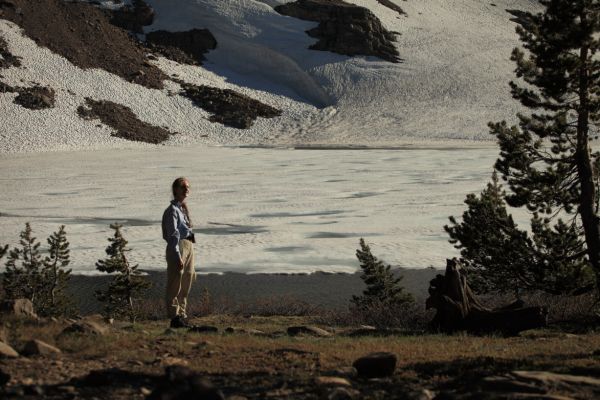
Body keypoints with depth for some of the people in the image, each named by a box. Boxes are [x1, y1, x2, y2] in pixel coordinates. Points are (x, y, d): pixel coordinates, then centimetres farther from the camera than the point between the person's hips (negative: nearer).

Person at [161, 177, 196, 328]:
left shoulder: (184, 208, 16)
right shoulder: (172, 210, -11)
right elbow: (173, 235, -16)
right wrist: (178, 256, -21)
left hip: (189, 246, 9)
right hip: (177, 247, -9)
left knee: (186, 284, 13)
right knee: (175, 284, -5)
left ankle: (182, 314, 21)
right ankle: (175, 317, -4)